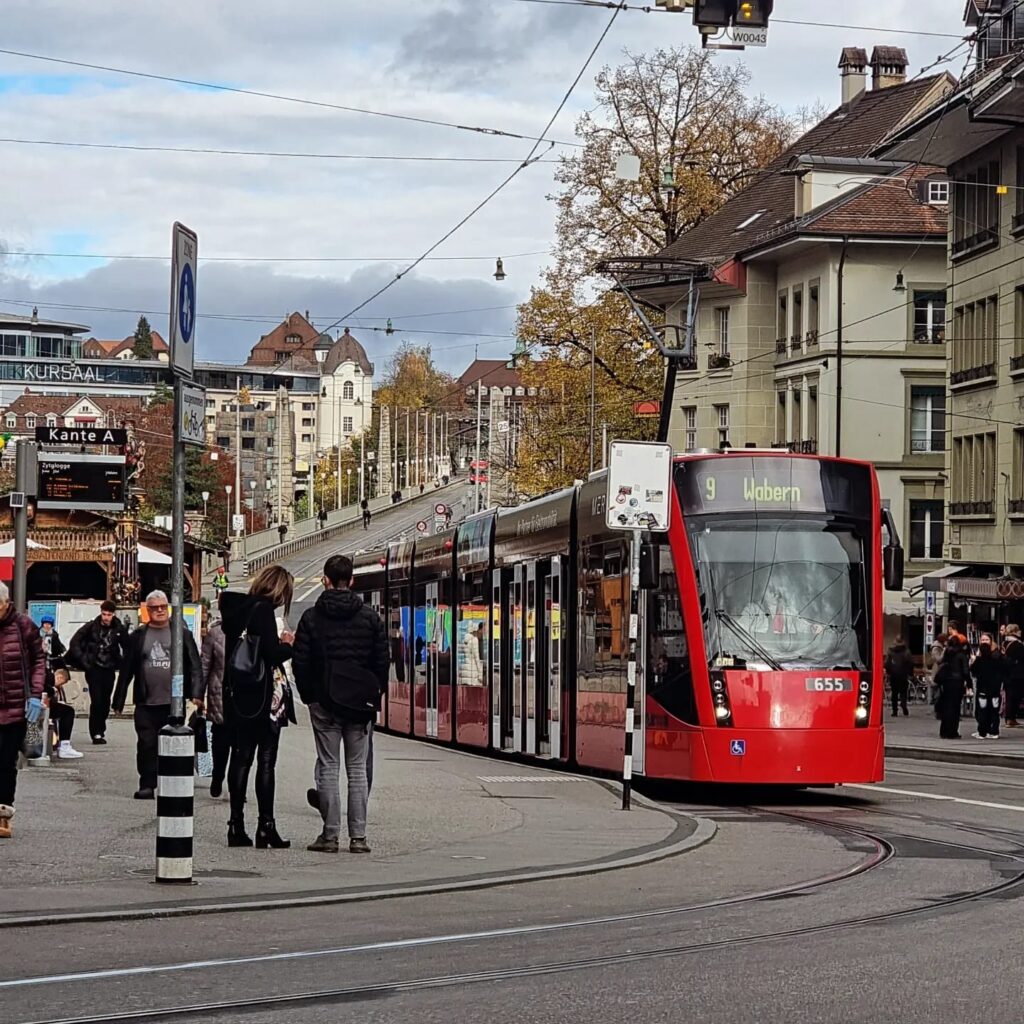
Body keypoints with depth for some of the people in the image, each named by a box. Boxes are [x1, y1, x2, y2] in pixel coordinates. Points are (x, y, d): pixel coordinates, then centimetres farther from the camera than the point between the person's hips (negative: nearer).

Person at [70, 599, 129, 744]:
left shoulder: (119, 629, 0)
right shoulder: (91, 627, -5)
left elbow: (127, 647, 10)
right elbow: (75, 642, -1)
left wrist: (122, 662, -1)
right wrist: (82, 659, -7)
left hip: (109, 669, 3)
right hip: (94, 668, -3)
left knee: (105, 702, 7)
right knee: (96, 700, -10)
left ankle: (100, 731, 18)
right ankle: (96, 732, -7)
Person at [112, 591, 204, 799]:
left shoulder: (182, 635, 7)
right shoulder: (137, 637, 8)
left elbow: (195, 665, 2)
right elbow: (126, 670, 9)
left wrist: (196, 693, -10)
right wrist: (118, 701, 7)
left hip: (173, 703, 0)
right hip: (146, 703, 1)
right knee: (146, 744, -1)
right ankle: (147, 785, 6)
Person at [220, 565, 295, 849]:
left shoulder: (236, 608, 11)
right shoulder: (262, 610, -13)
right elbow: (272, 653, -17)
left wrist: (278, 642, 13)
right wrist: (289, 645, 2)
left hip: (238, 696, 7)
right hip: (264, 697, -7)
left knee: (241, 758, 9)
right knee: (266, 762, -3)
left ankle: (237, 825, 10)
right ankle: (266, 827, -3)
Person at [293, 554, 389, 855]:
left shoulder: (312, 617, -3)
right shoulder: (370, 617, 1)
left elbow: (300, 663, -3)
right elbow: (382, 661, 2)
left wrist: (309, 696, 8)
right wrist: (375, 695, 12)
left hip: (324, 703, -1)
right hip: (361, 704, 1)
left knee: (328, 768, 3)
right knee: (357, 768, 4)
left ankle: (330, 834, 0)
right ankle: (358, 836, 1)